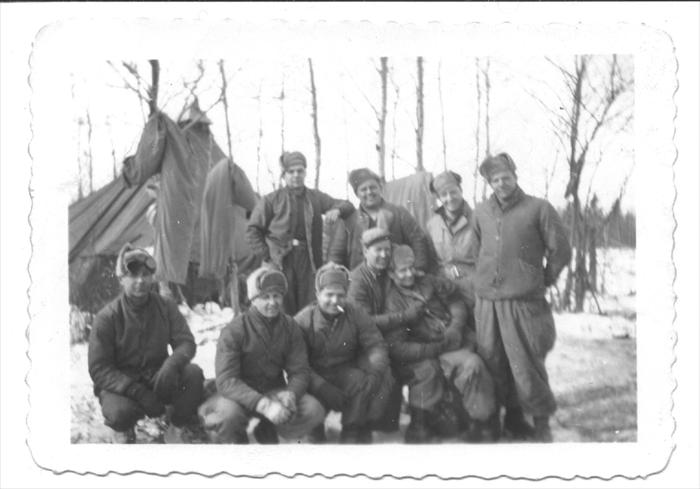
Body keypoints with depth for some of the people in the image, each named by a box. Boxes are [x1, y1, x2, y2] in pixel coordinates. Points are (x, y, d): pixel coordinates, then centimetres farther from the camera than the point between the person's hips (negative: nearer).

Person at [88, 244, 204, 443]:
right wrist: (137, 392, -27)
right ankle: (122, 430, 3)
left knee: (193, 373, -25)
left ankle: (178, 429, -1)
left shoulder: (166, 308, -3)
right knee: (121, 410, -36)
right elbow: (98, 369, -14)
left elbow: (186, 343, -5)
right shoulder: (107, 318, -13)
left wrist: (171, 364, -31)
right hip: (121, 383, -3)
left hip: (158, 379, 3)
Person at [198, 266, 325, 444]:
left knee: (314, 411, -20)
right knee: (228, 414, -37)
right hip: (240, 394, -4)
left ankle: (267, 433, 10)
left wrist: (290, 393, -28)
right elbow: (226, 380, -24)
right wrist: (263, 405, -37)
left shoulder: (289, 327, -2)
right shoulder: (234, 330, -16)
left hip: (274, 391, 4)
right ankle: (234, 440, 2)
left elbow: (300, 371, -4)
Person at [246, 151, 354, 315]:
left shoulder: (316, 197, 13)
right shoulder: (272, 200, 4)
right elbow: (253, 231, 4)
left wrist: (336, 210, -9)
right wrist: (267, 257, -6)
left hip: (308, 262, 3)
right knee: (284, 310, -4)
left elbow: (347, 206, 15)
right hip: (281, 263, -2)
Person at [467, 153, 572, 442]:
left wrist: (544, 280, 7)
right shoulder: (481, 212, 12)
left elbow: (560, 250, 1)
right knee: (494, 364, 8)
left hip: (523, 301, -4)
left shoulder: (538, 208, -2)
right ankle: (513, 416, 24)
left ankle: (541, 423, 11)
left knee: (527, 364, -4)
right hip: (487, 301, 5)